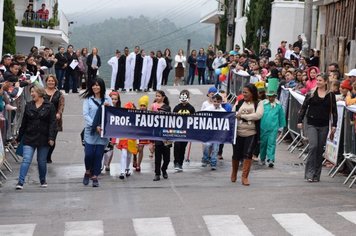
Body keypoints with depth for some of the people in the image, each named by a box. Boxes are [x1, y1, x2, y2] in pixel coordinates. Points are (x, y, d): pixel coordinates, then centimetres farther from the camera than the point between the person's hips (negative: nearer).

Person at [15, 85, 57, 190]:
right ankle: (20, 182, -14)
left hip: (43, 138, -2)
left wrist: (51, 138, -17)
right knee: (26, 160, -9)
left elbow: (52, 123, -7)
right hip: (29, 138, 2)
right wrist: (19, 138, 13)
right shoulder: (28, 106, 8)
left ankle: (43, 181, 28)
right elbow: (24, 123, 12)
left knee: (42, 161, 9)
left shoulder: (49, 106, -2)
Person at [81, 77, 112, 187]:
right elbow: (85, 115, -5)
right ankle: (87, 172, 21)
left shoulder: (107, 99, 9)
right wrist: (95, 126, -15)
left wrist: (109, 107, -15)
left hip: (103, 132, 1)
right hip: (90, 131, -1)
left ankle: (94, 176, 14)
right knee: (89, 154, -6)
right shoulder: (88, 99, 2)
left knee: (99, 155, 2)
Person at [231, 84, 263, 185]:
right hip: (238, 132, 2)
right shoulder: (240, 102, 7)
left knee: (248, 154, -10)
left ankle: (244, 176, -1)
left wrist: (242, 116, -16)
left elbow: (258, 115, -14)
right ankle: (234, 173, 34)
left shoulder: (258, 104, 1)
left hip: (251, 134, -2)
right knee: (236, 154, 10)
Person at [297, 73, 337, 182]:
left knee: (320, 149, 5)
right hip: (311, 124, -2)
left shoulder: (331, 95, 5)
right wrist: (300, 121, -2)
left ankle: (317, 174, 14)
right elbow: (303, 107, 5)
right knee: (313, 146, -16)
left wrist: (334, 125, 0)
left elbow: (334, 111, 6)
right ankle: (309, 173, -11)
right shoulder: (311, 94, 2)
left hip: (324, 126, 2)